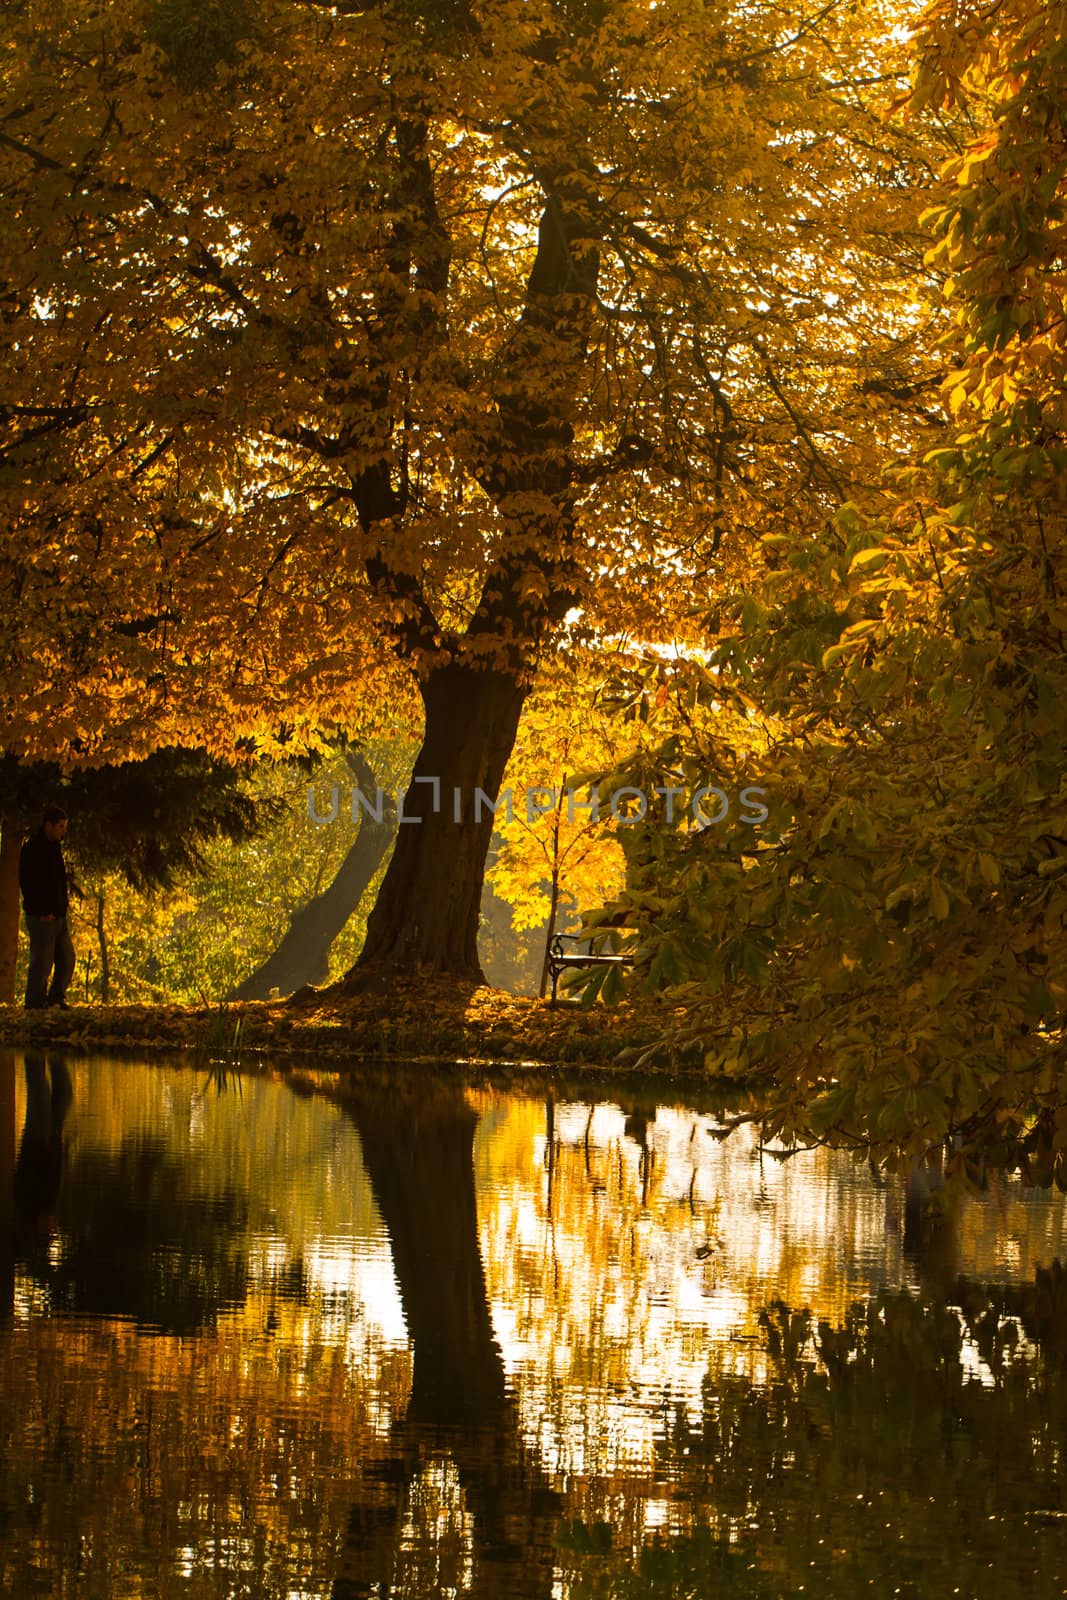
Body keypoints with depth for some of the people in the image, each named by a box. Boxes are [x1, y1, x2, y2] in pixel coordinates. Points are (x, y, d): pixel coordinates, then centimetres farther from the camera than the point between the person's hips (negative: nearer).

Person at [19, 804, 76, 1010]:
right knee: (42, 962, -5)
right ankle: (34, 1004, 1)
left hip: (58, 916, 9)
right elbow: (27, 884, -17)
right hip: (41, 918, -9)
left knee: (67, 960, 9)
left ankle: (55, 999, 19)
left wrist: (61, 909, 13)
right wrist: (43, 912, -19)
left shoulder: (54, 847, 16)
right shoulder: (32, 848, -12)